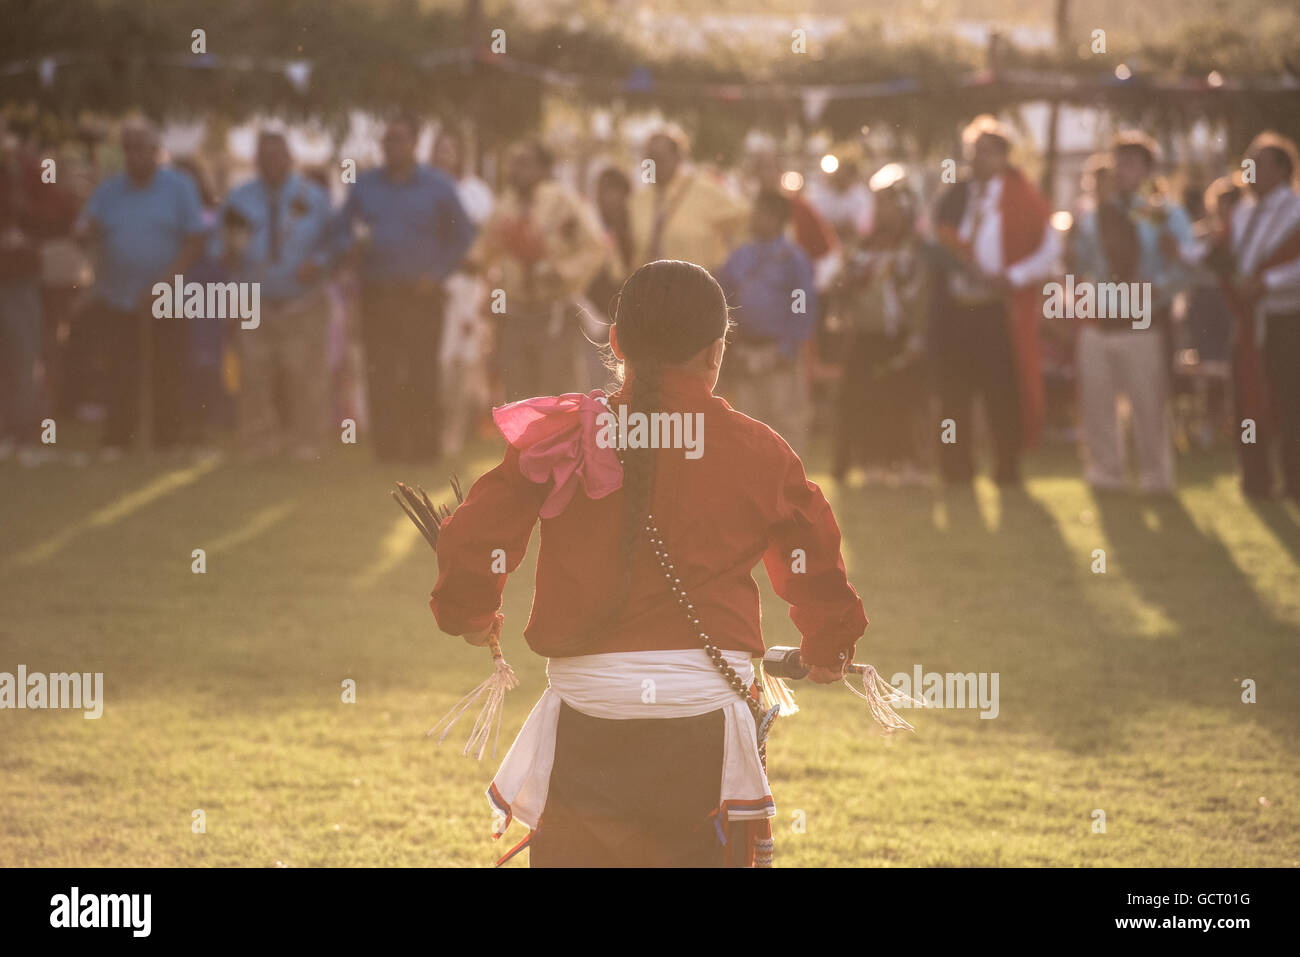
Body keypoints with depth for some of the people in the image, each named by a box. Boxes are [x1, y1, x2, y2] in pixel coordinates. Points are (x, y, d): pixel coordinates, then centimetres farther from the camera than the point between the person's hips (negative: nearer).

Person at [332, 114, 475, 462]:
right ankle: (386, 451, 3)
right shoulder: (364, 185, 10)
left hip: (420, 295, -2)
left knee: (421, 378, -4)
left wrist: (438, 274, -2)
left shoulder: (437, 187, 4)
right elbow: (341, 229, 15)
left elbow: (463, 234, 8)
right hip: (376, 296, 2)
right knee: (380, 377, -1)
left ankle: (424, 449, 1)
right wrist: (349, 247, -7)